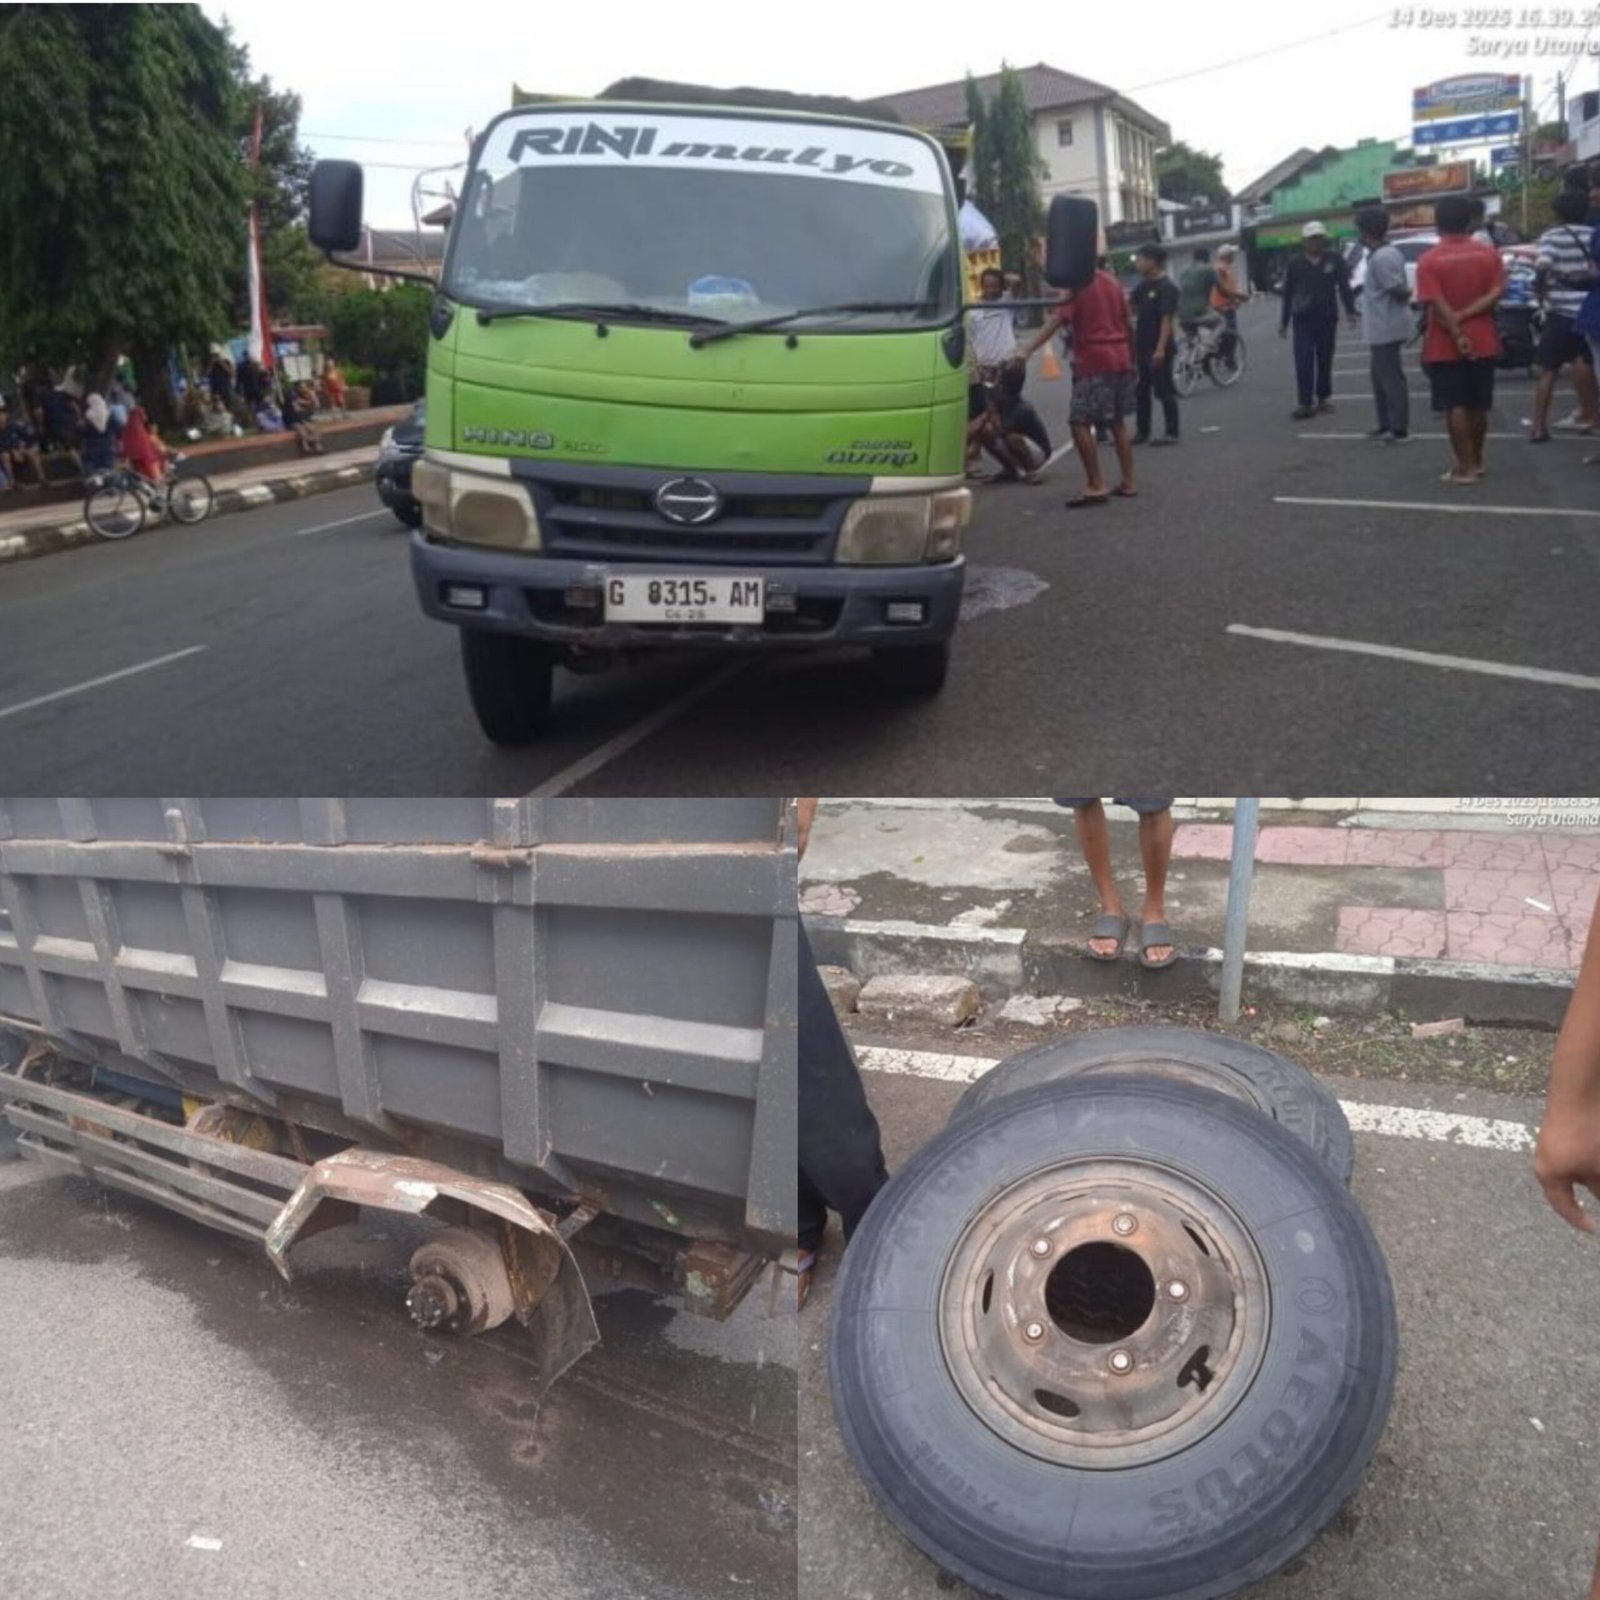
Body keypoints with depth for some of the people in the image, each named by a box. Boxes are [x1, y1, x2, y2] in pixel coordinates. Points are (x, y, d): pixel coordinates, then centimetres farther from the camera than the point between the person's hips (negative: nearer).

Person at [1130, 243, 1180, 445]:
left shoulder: (1167, 287, -13)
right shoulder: (1144, 285, 11)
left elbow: (1167, 320, -18)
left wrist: (1161, 348, -24)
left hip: (1158, 350, -8)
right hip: (1142, 348, 8)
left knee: (1164, 391, -3)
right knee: (1141, 391, 12)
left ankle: (1171, 433, 2)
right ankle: (1142, 431, 21)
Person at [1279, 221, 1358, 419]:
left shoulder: (1334, 259, -1)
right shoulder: (1294, 263, 1)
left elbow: (1344, 286, -1)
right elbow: (1287, 294, 6)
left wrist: (1350, 311, -10)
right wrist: (1283, 322, 6)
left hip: (1327, 318, 1)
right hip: (1302, 320, -1)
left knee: (1325, 361, 8)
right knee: (1303, 362, -9)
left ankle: (1323, 398, 20)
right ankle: (1305, 403, -10)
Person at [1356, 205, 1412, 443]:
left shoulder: (1380, 258, -19)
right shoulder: (1388, 253, 13)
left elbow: (1399, 289, -21)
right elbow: (1399, 289, 15)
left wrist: (1408, 293, -3)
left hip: (1386, 328, -10)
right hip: (1384, 328, 10)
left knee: (1391, 378, -6)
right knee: (1382, 377, 16)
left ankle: (1399, 428, -3)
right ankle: (1386, 425, 23)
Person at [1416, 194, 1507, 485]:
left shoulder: (1429, 260, -9)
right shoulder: (1488, 253, 2)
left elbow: (1437, 305, -17)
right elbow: (1496, 292, -10)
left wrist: (1456, 335, -16)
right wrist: (1465, 315, -13)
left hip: (1445, 347, -4)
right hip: (1482, 342, 4)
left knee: (1455, 407, -1)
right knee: (1477, 406, 14)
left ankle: (1465, 467, -2)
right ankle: (1476, 461, 24)